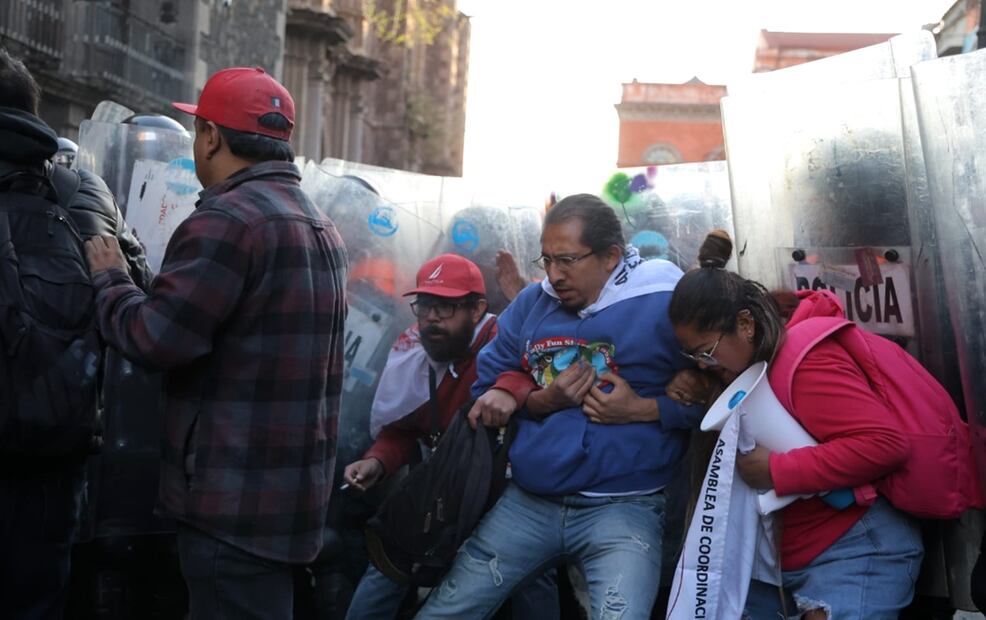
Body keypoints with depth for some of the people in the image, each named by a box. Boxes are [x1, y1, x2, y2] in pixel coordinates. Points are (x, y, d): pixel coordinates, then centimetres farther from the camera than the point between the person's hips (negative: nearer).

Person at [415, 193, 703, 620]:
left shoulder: (665, 306, -7)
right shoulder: (530, 305, 7)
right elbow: (487, 389, 11)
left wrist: (642, 409, -16)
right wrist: (541, 401, -6)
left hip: (622, 507, -4)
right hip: (527, 502, 5)